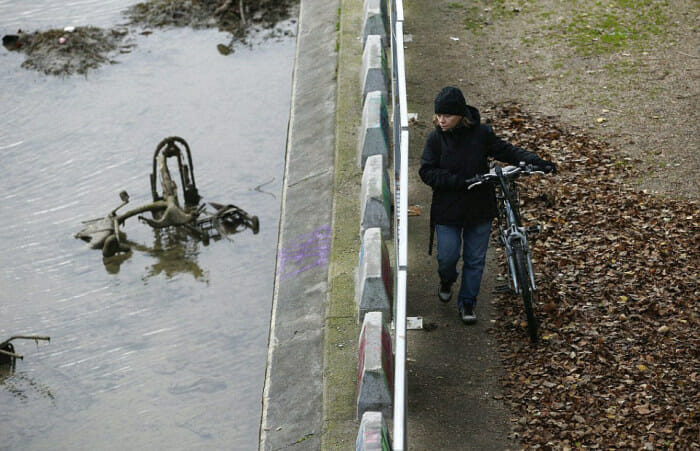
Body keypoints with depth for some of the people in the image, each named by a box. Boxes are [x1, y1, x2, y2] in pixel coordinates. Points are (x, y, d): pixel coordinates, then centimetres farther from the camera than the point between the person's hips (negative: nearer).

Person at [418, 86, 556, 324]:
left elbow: (507, 151, 0)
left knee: (475, 259, 7)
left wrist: (537, 162, -11)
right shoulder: (436, 138, -8)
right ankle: (446, 280, 36)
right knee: (448, 256, 1)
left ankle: (467, 302, 25)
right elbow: (426, 172, -10)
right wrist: (458, 181, -21)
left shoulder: (481, 133, -7)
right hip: (447, 210, -1)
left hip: (479, 209, 1)